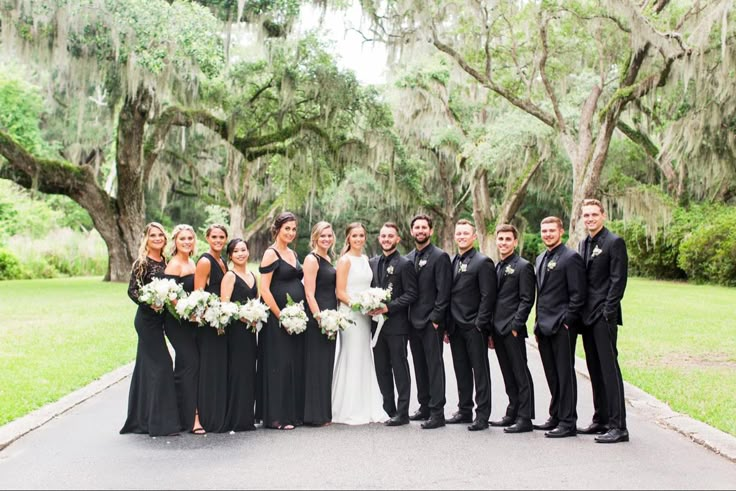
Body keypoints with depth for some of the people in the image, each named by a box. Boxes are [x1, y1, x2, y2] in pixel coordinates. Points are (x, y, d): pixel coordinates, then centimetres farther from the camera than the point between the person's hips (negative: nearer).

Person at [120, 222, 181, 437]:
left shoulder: (164, 262, 12)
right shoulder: (142, 262, -10)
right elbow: (132, 290, -14)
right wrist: (150, 303, -26)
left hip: (157, 318, 8)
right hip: (147, 318, -8)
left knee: (146, 366, 13)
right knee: (160, 364, -9)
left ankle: (141, 419, 22)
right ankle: (160, 422, -3)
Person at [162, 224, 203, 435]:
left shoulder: (191, 263, 15)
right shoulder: (174, 265, -11)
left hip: (191, 321, 9)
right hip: (177, 322, -9)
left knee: (185, 366, 12)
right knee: (191, 364, -11)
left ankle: (183, 414, 20)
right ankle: (192, 417, -7)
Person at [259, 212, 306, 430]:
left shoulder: (293, 254, 16)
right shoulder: (271, 254, -8)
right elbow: (264, 290, -14)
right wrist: (280, 316, -16)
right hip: (278, 318, -7)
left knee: (297, 364, 9)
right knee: (280, 365, -5)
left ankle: (295, 413, 17)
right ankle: (277, 417, 2)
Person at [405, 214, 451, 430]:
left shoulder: (440, 257, -6)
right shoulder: (408, 258, 15)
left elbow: (443, 291, -11)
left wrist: (435, 318, -15)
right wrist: (408, 317, 7)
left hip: (431, 322, -7)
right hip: (414, 321, 7)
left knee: (435, 366, -5)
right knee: (420, 366, 12)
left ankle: (437, 412, -2)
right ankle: (425, 407, 21)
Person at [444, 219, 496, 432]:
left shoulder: (483, 262, -5)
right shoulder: (452, 262, 13)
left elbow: (488, 296, -10)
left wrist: (480, 324, -15)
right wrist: (447, 326, 10)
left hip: (474, 327, -6)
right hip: (455, 327, 6)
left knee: (480, 371, 0)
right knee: (461, 371, 12)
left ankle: (482, 415, 5)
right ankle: (465, 410, 23)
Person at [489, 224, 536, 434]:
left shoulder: (523, 266, -5)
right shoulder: (496, 267, 17)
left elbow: (527, 299, -11)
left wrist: (515, 326, -16)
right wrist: (491, 329, 12)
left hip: (512, 330, -7)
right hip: (498, 330, 7)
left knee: (521, 374, -3)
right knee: (508, 375, 13)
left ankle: (525, 418, 0)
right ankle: (512, 414, 21)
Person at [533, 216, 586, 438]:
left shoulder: (571, 258, -7)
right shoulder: (540, 259, 18)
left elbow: (578, 294, -11)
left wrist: (567, 322, -15)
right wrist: (538, 324, 16)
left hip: (561, 327, -8)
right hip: (545, 327, 8)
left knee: (565, 374, -3)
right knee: (552, 376, 13)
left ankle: (568, 423, 2)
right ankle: (556, 417, 22)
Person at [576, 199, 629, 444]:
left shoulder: (614, 242, -7)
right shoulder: (583, 244, 17)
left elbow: (618, 280, -11)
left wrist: (607, 312, -15)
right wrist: (579, 312, 11)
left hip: (604, 316, -8)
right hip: (588, 316, 8)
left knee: (609, 369, -7)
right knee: (595, 370, 12)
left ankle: (618, 426, -4)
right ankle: (601, 420, 20)